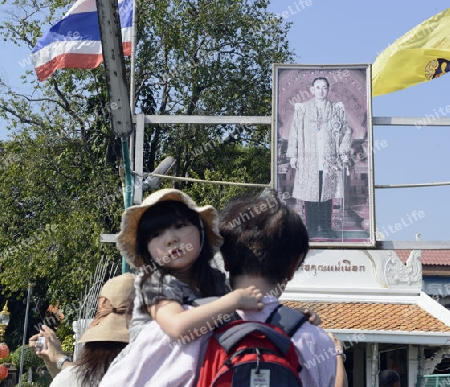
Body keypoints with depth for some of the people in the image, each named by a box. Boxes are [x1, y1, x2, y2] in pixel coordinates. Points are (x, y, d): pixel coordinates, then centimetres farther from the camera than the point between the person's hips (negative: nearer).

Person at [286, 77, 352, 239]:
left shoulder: (337, 110, 10)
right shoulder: (302, 109, 6)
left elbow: (346, 131, 12)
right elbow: (294, 133, 6)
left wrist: (344, 151, 1)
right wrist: (293, 155, 1)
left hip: (330, 161, 1)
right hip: (308, 161, -1)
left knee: (327, 195, 4)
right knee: (310, 195, -1)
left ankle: (325, 228, 12)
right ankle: (312, 229, 7)